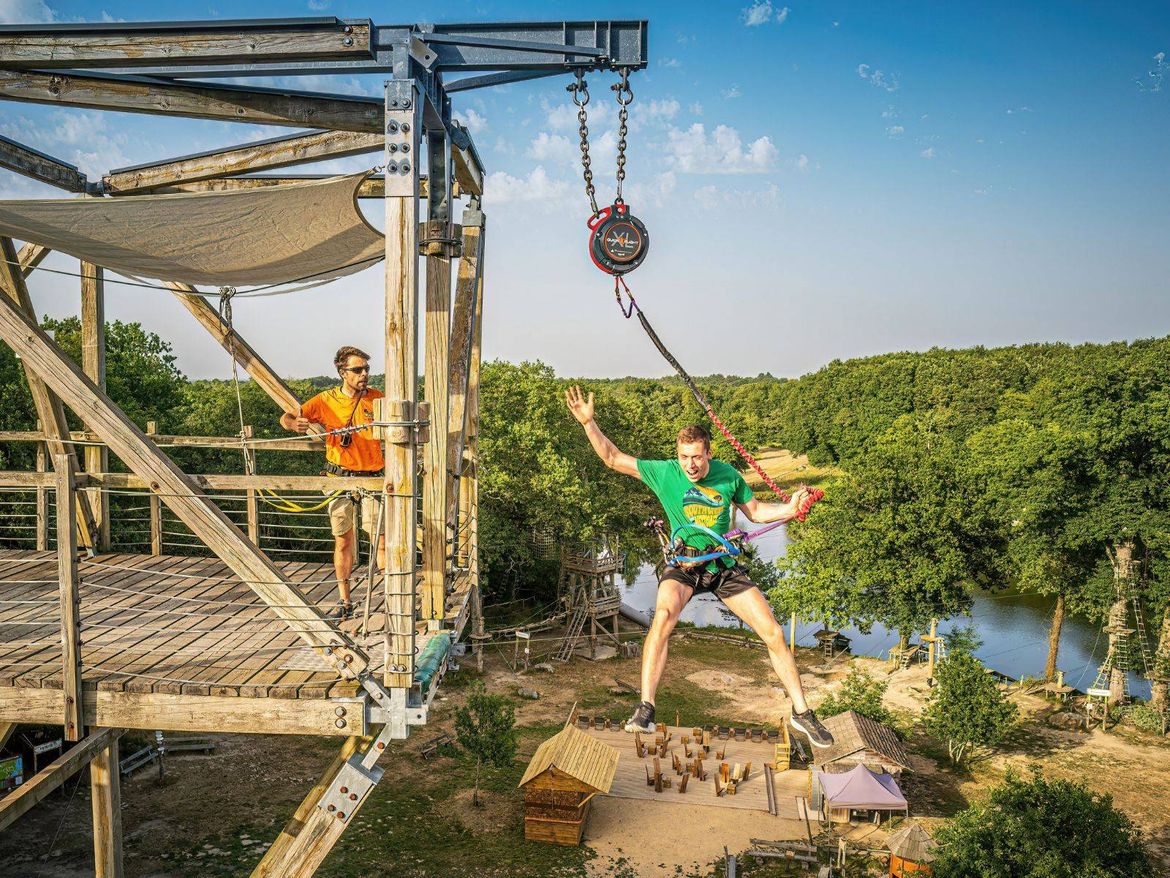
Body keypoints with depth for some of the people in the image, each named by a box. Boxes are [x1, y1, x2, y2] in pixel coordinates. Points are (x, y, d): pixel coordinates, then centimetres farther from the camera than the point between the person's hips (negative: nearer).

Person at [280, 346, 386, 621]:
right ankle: (345, 602, 20)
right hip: (339, 478, 1)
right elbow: (286, 418, -4)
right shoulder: (326, 400, -1)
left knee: (382, 540, -4)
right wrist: (295, 423, -28)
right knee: (343, 541, 9)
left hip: (372, 477, -1)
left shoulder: (377, 399, -2)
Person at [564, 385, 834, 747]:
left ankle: (801, 713, 17)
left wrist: (789, 509, -7)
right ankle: (645, 710, -27)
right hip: (684, 564, -2)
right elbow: (613, 458, -5)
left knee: (774, 633, -3)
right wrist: (588, 423, -15)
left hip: (724, 565, 3)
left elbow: (755, 511, 11)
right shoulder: (665, 472, -8)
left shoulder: (727, 474, -3)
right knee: (664, 613, -35)